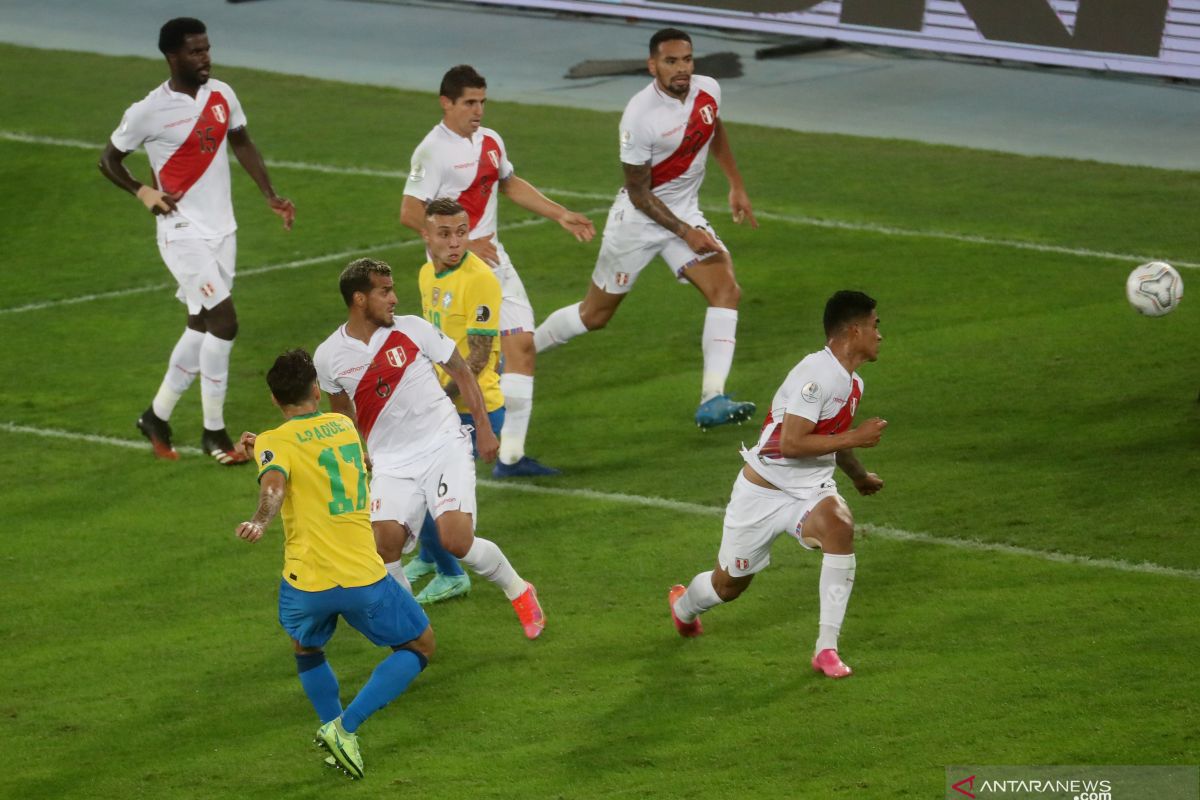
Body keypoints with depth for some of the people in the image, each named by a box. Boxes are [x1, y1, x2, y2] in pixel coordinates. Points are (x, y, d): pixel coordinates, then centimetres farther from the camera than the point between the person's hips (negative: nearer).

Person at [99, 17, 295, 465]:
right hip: (184, 232, -7)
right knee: (224, 322, -14)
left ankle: (157, 417, 28)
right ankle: (214, 434, -3)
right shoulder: (149, 112, -13)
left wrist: (270, 196, 10)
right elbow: (109, 159, -1)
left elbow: (242, 145, 19)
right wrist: (142, 192, -18)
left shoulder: (222, 96, 4)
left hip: (222, 229, 7)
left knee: (201, 328, 12)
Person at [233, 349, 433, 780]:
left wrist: (259, 521, -42)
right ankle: (346, 727, 2)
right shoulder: (343, 426, 13)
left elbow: (274, 485, -26)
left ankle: (335, 726, 16)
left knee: (306, 649, 32)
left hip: (307, 584, -1)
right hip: (365, 580, 1)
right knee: (419, 645, 19)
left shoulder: (275, 444, -2)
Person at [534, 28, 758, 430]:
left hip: (686, 214, 5)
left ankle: (712, 401, -21)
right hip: (640, 218, -5)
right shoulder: (640, 116, -28)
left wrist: (736, 186, 19)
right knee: (594, 315, 7)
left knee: (726, 289, -17)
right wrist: (686, 233, -20)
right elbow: (639, 194, -19)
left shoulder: (708, 90, -9)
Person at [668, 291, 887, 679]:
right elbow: (791, 443, -30)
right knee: (729, 585, 11)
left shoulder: (852, 383, 6)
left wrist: (859, 475, 40)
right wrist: (853, 438, -28)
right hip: (763, 492, -6)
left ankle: (827, 648, -25)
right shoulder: (816, 374, -24)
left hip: (810, 491, 6)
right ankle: (684, 605, 51)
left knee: (838, 523, -30)